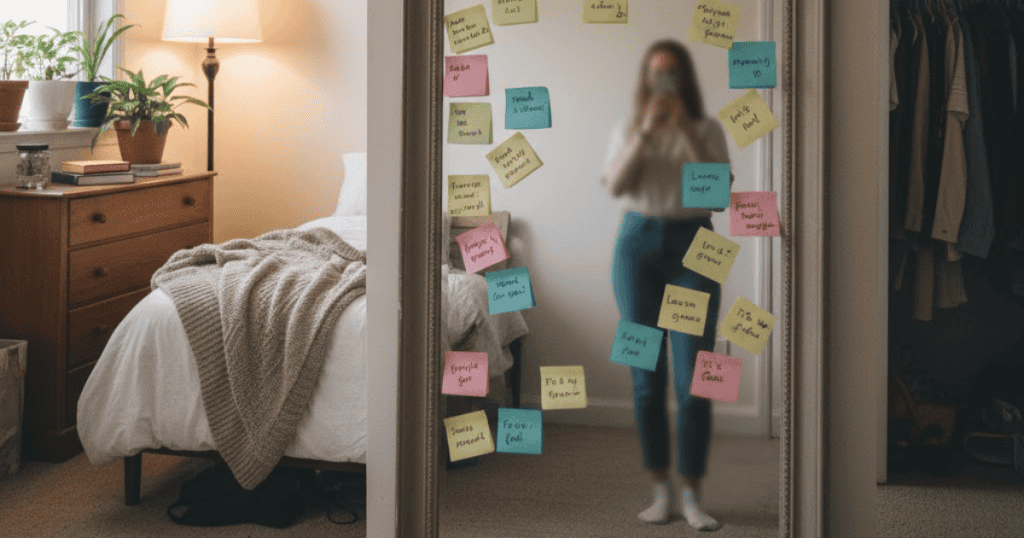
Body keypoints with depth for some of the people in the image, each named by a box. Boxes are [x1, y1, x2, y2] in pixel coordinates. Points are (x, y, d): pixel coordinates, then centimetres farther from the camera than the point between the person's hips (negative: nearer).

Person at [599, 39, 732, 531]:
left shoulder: (707, 130, 6)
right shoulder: (627, 130, 10)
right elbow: (615, 185, -7)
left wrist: (686, 130, -13)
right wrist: (646, 131, -14)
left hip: (692, 247, -1)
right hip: (637, 243, 2)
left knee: (694, 377, -8)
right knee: (646, 375, 3)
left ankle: (691, 495, 0)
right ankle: (661, 491, 13)